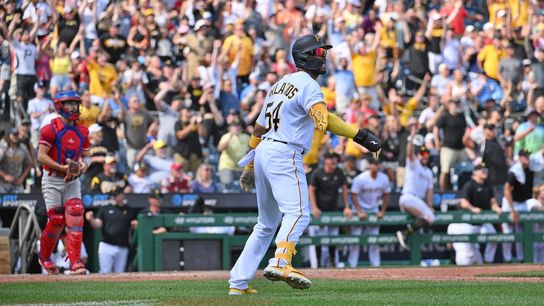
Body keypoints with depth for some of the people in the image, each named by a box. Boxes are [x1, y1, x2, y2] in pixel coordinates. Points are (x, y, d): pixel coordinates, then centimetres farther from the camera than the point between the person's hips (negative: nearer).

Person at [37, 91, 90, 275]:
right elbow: (41, 156, -15)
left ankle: (75, 263, -12)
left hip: (72, 181, 5)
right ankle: (44, 258, 18)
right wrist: (62, 168, -23)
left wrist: (84, 165, -9)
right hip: (52, 181, -5)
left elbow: (86, 156, 15)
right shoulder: (51, 129, -10)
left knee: (76, 217, -10)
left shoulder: (82, 131, 10)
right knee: (56, 220, -5)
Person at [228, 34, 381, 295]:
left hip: (263, 153, 9)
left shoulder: (279, 84, 23)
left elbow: (259, 129, 26)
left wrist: (249, 168, 33)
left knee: (267, 224, 17)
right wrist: (360, 136, -33)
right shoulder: (308, 85, -6)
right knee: (298, 213, -24)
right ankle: (281, 263, -48)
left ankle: (238, 283, 15)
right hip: (284, 155, -9)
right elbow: (322, 118, -26)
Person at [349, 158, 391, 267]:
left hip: (374, 210, 4)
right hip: (360, 209, -4)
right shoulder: (360, 179, -19)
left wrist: (382, 211, -1)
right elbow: (354, 195, -15)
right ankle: (353, 264, -2)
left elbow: (386, 196, 5)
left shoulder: (384, 178, -6)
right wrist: (359, 212, -19)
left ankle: (375, 263, 8)